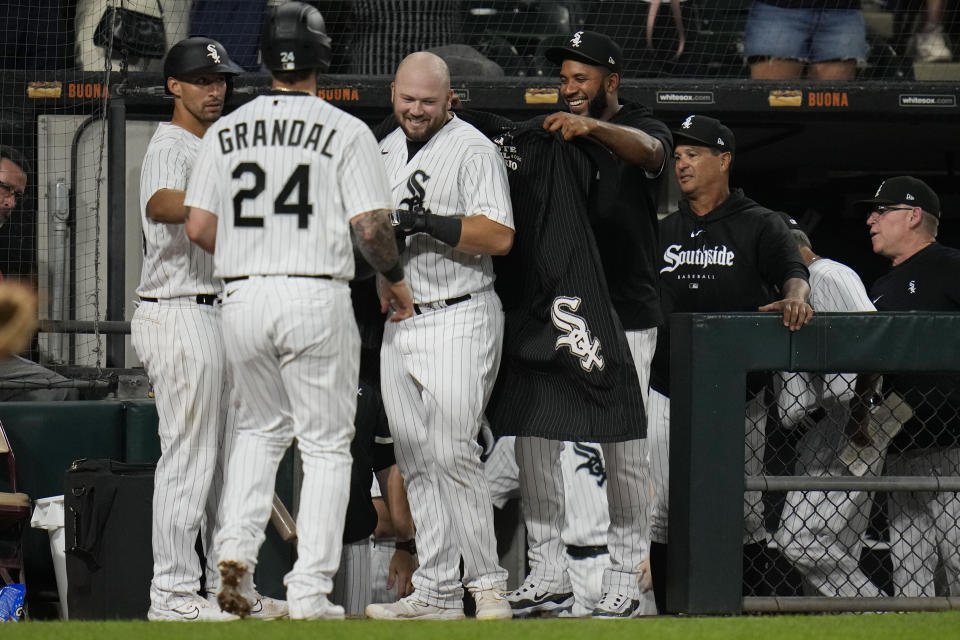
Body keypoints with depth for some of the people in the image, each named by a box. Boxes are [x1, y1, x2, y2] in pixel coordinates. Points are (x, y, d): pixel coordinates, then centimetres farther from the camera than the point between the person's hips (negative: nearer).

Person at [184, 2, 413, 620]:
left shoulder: (226, 132, 7)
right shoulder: (346, 132, -4)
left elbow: (198, 226, 5)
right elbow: (372, 224, -10)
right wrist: (394, 278, 9)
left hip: (243, 297, 4)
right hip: (317, 297, -4)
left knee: (261, 429, 23)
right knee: (326, 445, 5)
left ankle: (236, 550, 2)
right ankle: (309, 592, -2)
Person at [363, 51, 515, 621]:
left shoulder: (472, 150, -7)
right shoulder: (384, 152, 16)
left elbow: (500, 236, -17)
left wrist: (430, 223, -24)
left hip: (458, 321, -8)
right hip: (398, 323, 8)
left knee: (453, 453, -15)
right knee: (416, 462, 6)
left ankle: (488, 583, -9)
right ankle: (437, 591, 8)